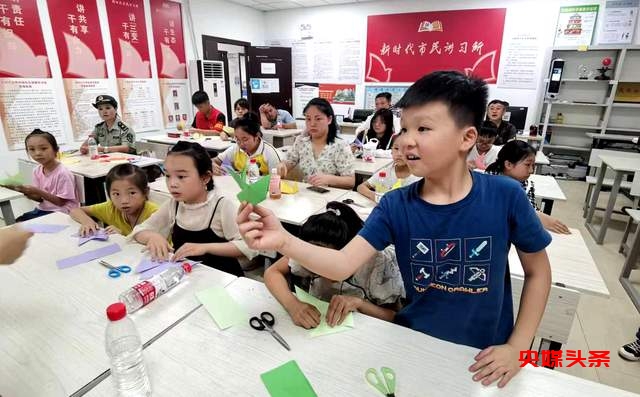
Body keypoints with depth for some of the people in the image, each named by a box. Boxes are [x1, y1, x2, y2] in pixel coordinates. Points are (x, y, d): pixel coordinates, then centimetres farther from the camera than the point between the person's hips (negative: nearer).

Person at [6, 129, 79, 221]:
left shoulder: (63, 173, -20)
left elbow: (61, 202, -16)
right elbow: (40, 199, 6)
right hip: (44, 209, 7)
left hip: (61, 212, -7)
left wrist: (38, 192, -22)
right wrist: (27, 192, -13)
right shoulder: (37, 171, 1)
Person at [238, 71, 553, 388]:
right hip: (414, 344, 1)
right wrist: (284, 241, -40)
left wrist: (518, 347, -7)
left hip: (484, 359, 0)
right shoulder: (395, 206, -16)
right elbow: (343, 265, -24)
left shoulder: (505, 196, -18)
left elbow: (538, 271, -4)